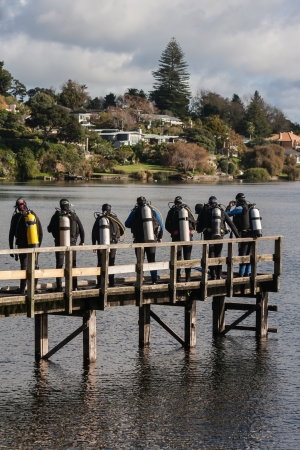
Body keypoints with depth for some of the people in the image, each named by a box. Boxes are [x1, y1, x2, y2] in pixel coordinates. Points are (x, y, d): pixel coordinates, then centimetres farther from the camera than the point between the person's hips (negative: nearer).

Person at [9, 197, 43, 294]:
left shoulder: (16, 217, -8)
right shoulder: (33, 215, 1)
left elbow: (11, 234, -5)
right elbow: (41, 232, 5)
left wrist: (11, 248, 1)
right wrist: (39, 244, 14)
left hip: (22, 246, -2)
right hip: (35, 246, 2)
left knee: (24, 267, -1)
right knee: (35, 266, 14)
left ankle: (22, 289, -3)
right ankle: (34, 287, 18)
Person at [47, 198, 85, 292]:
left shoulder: (56, 216, -6)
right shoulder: (73, 215, -5)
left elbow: (49, 229, 3)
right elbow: (81, 229, 1)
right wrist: (82, 241, 15)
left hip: (59, 244, 0)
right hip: (71, 244, 1)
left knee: (59, 266, 6)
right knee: (72, 265, 12)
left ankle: (59, 287, 2)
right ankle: (74, 286, 11)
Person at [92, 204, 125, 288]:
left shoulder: (99, 219, 0)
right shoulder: (114, 219, 2)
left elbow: (94, 233, 1)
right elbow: (122, 230, 10)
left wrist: (94, 245, 9)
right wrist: (117, 236, 30)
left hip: (101, 244, -1)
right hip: (112, 244, 1)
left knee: (100, 264, 5)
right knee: (111, 264, 10)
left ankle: (99, 283, 0)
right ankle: (111, 283, 8)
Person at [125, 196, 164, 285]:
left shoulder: (135, 212, -1)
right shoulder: (153, 211, 5)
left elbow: (127, 224, 8)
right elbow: (161, 225, 10)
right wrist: (160, 237, 22)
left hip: (139, 241, -2)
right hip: (152, 240, 2)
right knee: (152, 261, 10)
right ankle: (154, 280, 8)